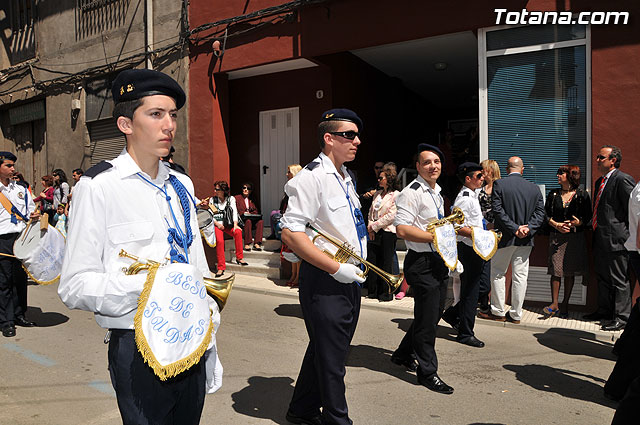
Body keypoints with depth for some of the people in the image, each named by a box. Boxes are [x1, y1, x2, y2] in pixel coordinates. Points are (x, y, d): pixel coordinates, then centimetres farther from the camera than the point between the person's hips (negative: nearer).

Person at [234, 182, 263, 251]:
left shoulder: (251, 200, 24)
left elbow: (256, 211, 21)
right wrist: (243, 213, -11)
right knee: (248, 221, -38)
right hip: (241, 219, -4)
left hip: (251, 218, 4)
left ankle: (256, 243, -32)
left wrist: (250, 213, -1)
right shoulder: (237, 198, 13)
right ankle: (246, 244, -35)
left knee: (260, 221, -28)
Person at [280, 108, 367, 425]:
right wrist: (336, 268, -21)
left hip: (350, 279, 9)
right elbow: (290, 233, -22)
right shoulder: (312, 177, -14)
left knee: (326, 351, 20)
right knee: (330, 358, 2)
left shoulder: (346, 178, 15)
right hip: (324, 281, -9)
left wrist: (357, 268, 14)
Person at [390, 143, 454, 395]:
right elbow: (402, 230, -22)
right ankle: (427, 372, 13)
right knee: (427, 319, -2)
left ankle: (403, 355, 36)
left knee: (434, 314, 18)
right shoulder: (411, 193, -14)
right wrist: (435, 237, -23)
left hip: (439, 261, 10)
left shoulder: (437, 193, 17)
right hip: (422, 263, -10)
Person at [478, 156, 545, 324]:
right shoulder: (534, 188, 4)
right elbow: (540, 213, -1)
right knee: (520, 276, 8)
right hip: (526, 240, 4)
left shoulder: (499, 184, -8)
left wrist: (515, 228, -14)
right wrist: (527, 228, -8)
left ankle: (498, 312, 15)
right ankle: (516, 314, 14)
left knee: (498, 273, 10)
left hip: (505, 237, -3)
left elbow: (497, 210, -15)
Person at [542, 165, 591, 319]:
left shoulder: (582, 195, 1)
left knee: (570, 272, 4)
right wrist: (557, 225, -10)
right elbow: (546, 215, 7)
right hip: (556, 236, 2)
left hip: (575, 237, -1)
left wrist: (578, 223, -19)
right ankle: (554, 304, -1)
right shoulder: (553, 194, 10)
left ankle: (565, 305, 13)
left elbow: (588, 217, 1)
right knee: (555, 270, -6)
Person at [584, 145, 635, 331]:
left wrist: (628, 235, -13)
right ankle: (605, 311, 29)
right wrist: (588, 223, 14)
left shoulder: (622, 180, -13)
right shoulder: (600, 181, 17)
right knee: (603, 277, 17)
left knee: (619, 280, -1)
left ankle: (621, 317, 7)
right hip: (600, 239, 10)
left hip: (616, 239, -10)